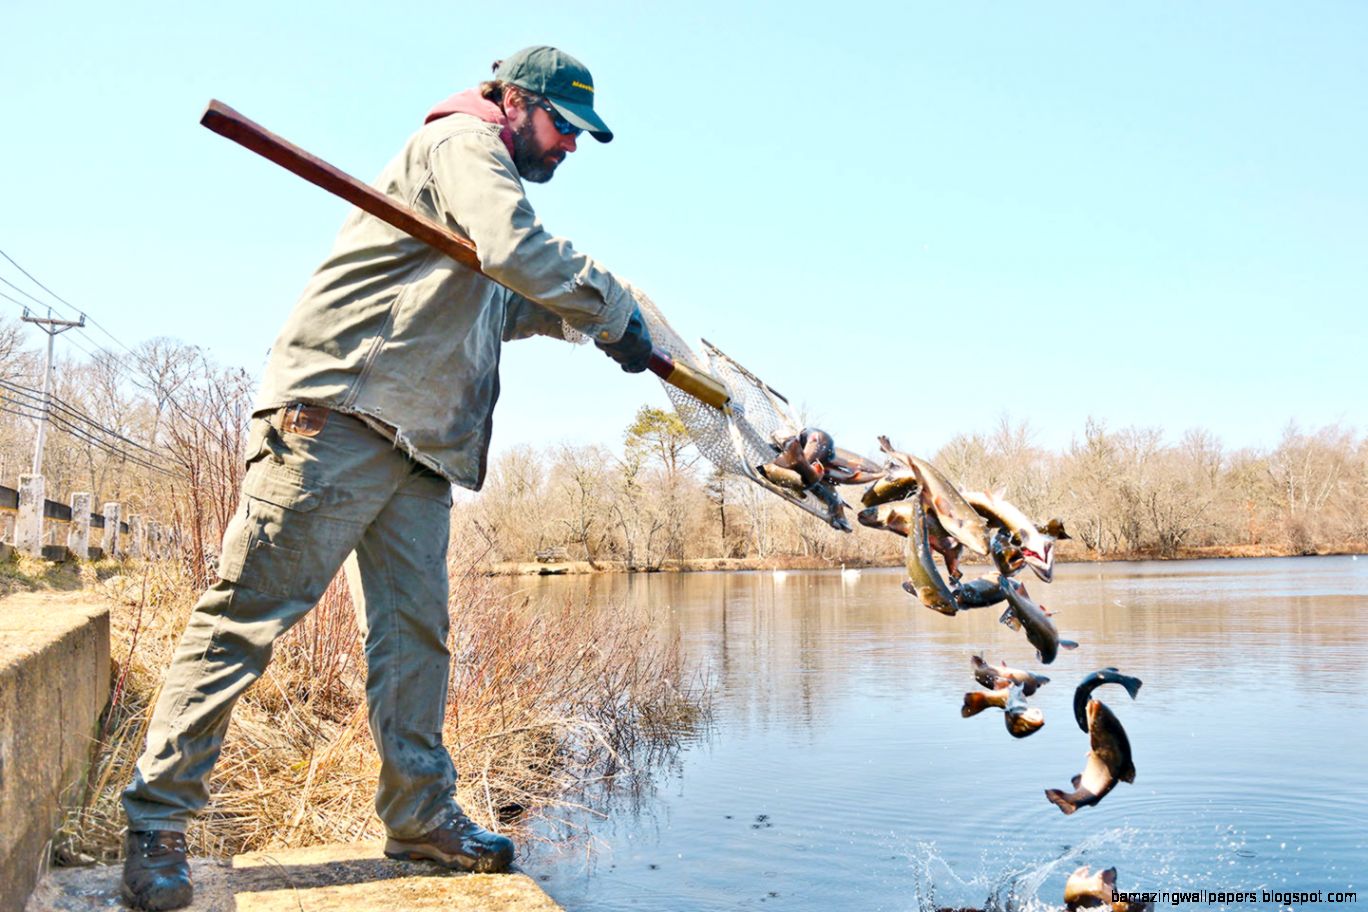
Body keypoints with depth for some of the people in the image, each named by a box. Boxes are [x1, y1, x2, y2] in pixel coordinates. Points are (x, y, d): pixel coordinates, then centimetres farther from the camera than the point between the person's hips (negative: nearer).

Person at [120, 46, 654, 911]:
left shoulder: (482, 171, 29)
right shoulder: (463, 142, -3)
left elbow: (486, 308, 29)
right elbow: (520, 251, -20)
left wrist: (567, 311, 16)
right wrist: (616, 308, -9)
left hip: (417, 445, 10)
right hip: (338, 416, -10)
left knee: (415, 630, 6)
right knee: (252, 608, -7)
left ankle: (421, 815, 13)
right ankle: (158, 816, 0)